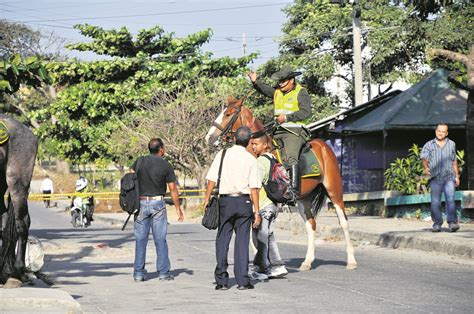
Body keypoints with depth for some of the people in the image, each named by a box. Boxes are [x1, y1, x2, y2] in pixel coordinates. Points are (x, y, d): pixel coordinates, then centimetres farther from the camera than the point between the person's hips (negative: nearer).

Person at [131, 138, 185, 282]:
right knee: (160, 239, 3)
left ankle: (138, 273, 4)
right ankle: (163, 272, 3)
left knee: (140, 239, 5)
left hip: (140, 202, 2)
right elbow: (173, 189, -2)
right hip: (157, 203, -2)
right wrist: (178, 209, 6)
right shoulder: (166, 166, -4)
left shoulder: (140, 162, 4)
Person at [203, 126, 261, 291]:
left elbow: (212, 180, -3)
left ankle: (221, 280, 7)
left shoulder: (222, 155, 1)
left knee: (222, 240, 8)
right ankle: (242, 280, 1)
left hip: (225, 200, 1)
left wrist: (207, 198, 5)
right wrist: (256, 211, -3)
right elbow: (254, 188, -5)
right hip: (244, 201, -1)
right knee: (242, 240, 3)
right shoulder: (250, 159, -2)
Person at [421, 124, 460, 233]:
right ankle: (437, 224, 5)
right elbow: (424, 158, -8)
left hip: (449, 177, 1)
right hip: (435, 178, 0)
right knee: (435, 202, -4)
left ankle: (452, 223, -16)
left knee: (450, 200, -14)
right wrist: (426, 167, -28)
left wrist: (457, 176, 18)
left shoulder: (451, 144, 13)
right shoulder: (429, 145, 6)